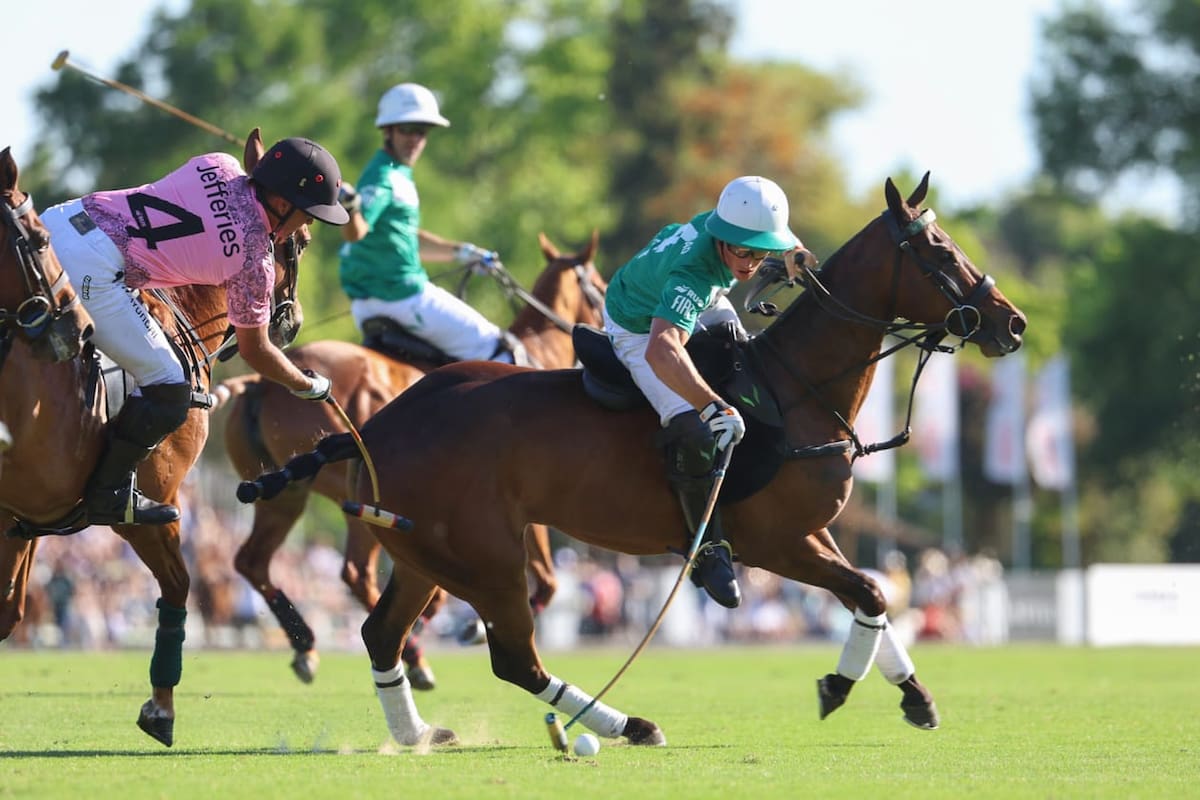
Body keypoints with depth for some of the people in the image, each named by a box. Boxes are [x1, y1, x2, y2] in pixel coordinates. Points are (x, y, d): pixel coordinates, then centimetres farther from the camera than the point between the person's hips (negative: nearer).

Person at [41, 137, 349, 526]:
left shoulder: (220, 167, 11)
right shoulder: (255, 257, -2)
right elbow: (254, 350, 11)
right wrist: (309, 386, 28)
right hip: (91, 270, -8)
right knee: (168, 391, 6)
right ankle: (107, 495, 12)